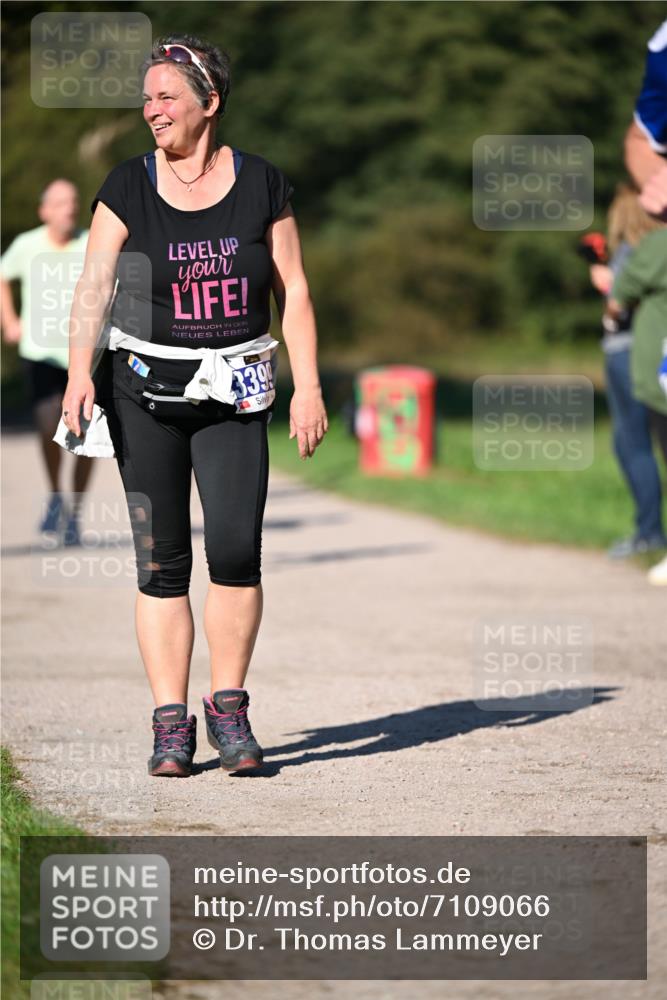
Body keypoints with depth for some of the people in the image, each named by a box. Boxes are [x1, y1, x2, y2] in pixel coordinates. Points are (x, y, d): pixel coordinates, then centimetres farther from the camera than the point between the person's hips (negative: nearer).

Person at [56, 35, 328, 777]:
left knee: (235, 546, -14)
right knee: (161, 562, -1)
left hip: (232, 395, 0)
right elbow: (94, 286, -5)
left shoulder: (260, 184, 2)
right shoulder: (128, 187, 1)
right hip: (145, 393, 0)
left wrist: (308, 386, -2)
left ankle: (228, 706, 2)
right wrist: (80, 373, -18)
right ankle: (170, 723, 5)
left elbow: (293, 292, 5)